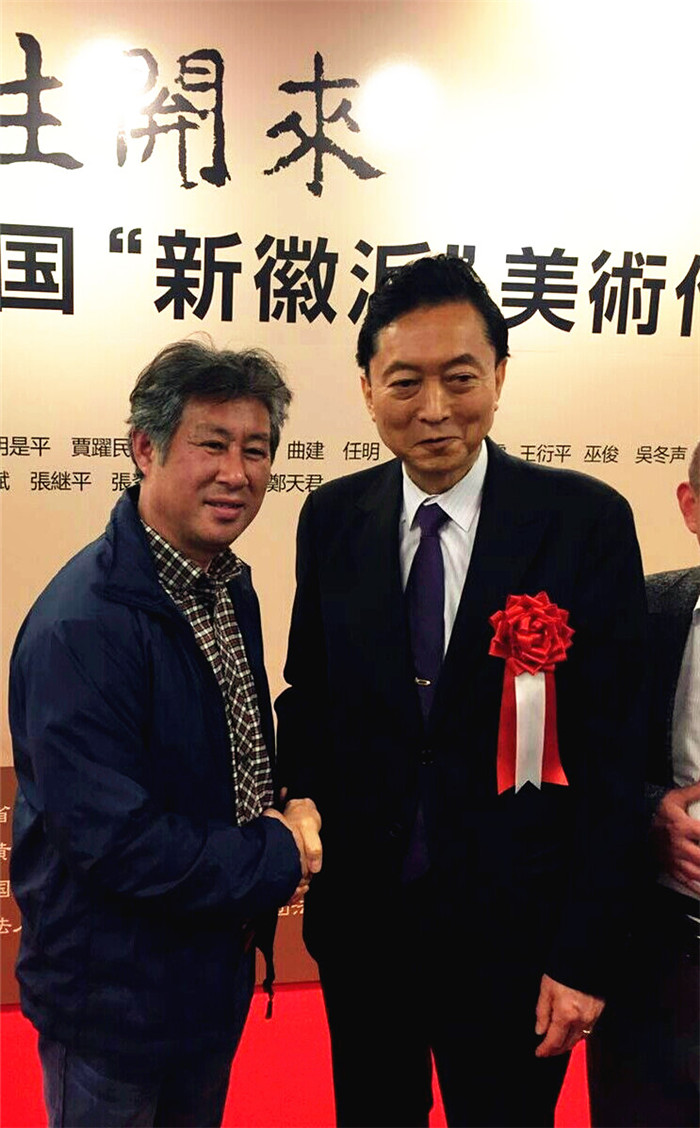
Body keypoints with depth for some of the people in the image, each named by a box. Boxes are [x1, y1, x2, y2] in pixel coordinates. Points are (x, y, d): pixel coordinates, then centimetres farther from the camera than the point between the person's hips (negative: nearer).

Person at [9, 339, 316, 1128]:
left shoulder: (230, 589, 0)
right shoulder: (83, 625, -28)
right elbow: (113, 839, -29)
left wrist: (279, 819, -7)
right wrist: (279, 857, -18)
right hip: (114, 997, -7)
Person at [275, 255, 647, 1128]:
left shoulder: (586, 521, -12)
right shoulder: (331, 518, -2)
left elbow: (610, 753, -11)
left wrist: (582, 956, -10)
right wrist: (301, 797, -9)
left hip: (512, 930, -3)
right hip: (358, 919, 3)